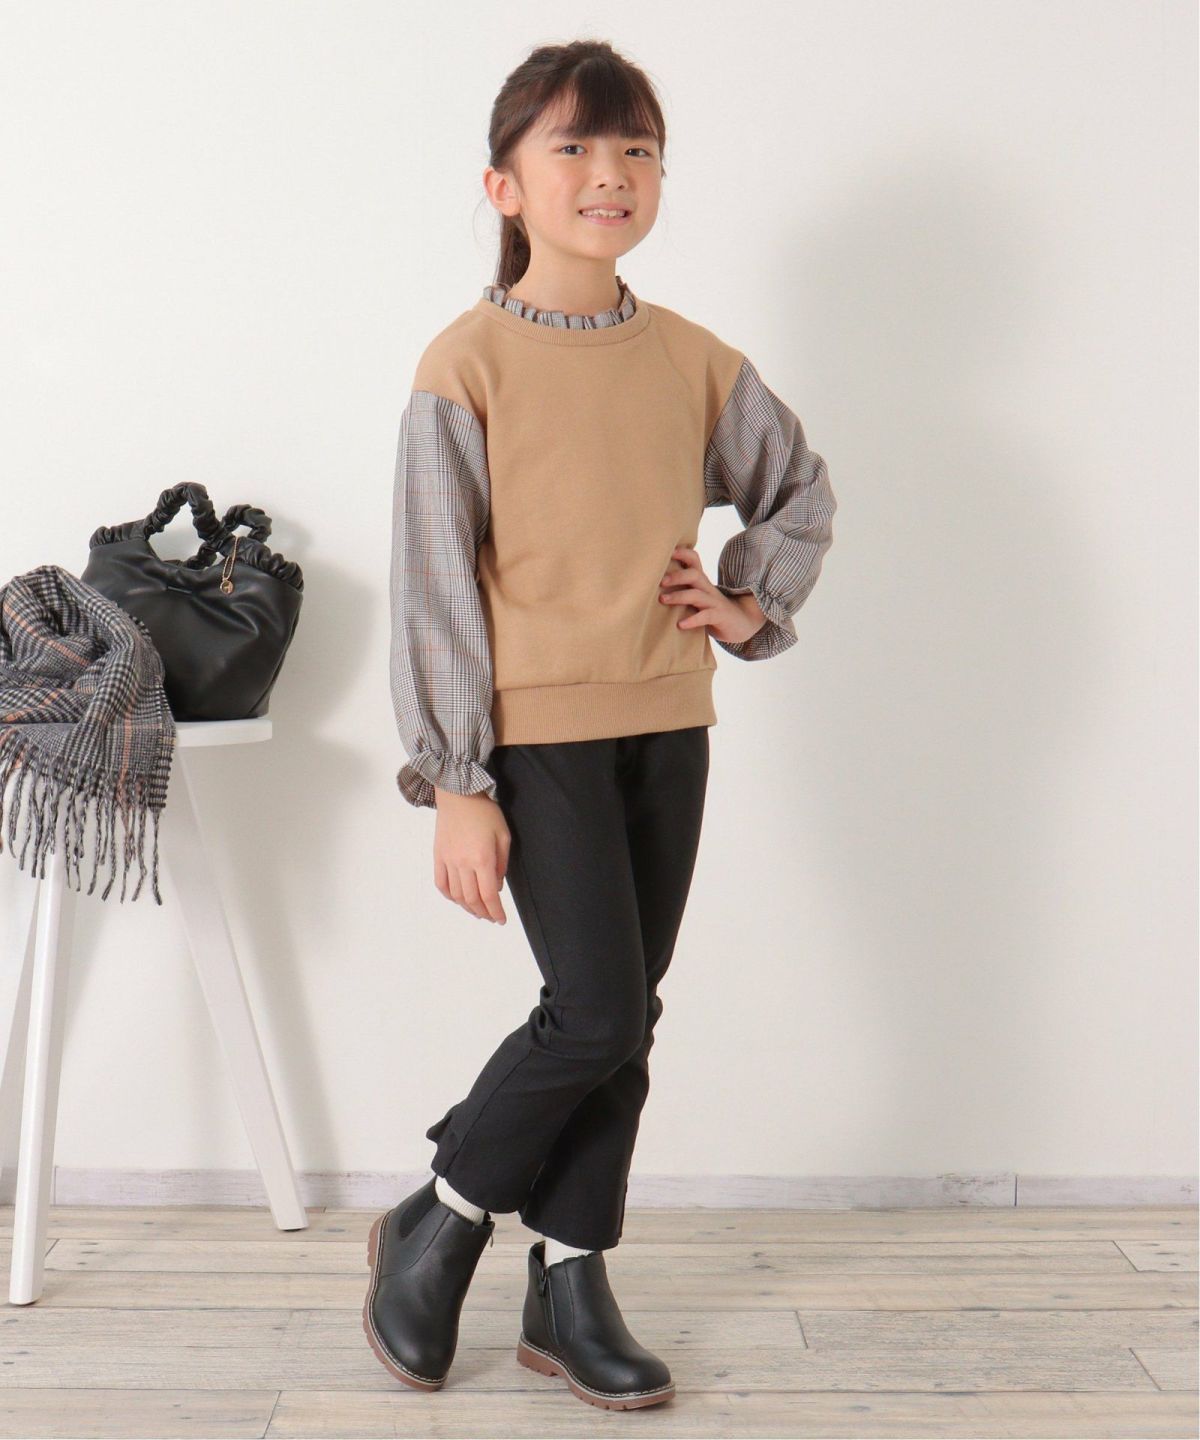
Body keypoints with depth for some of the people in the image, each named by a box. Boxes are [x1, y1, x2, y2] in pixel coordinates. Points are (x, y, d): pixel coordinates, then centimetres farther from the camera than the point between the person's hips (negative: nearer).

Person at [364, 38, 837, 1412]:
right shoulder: (467, 362, -9)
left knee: (625, 1019, 9)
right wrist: (455, 785, -13)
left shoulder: (694, 360, 4)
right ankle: (434, 1224, 15)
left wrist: (750, 603, 5)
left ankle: (570, 1285, 23)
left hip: (667, 729, 5)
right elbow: (433, 587, -10)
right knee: (596, 1015, -9)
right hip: (538, 734, -5)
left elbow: (800, 489, 22)